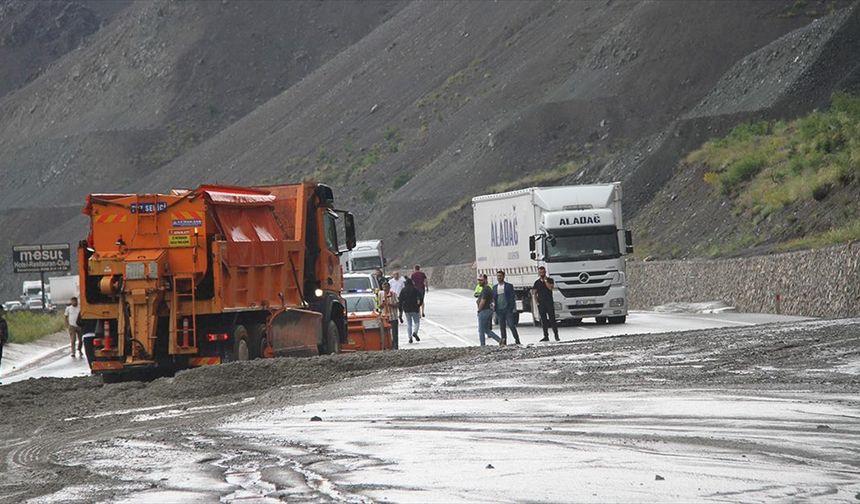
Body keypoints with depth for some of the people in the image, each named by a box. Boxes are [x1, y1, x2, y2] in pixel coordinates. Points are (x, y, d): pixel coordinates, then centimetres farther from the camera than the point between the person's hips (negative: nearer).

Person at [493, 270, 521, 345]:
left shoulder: (509, 286, 2)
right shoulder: (495, 287, 14)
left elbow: (513, 297, -1)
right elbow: (493, 299, 15)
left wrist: (513, 308, -9)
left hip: (508, 309, -4)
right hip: (499, 310, 4)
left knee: (511, 325, -9)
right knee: (502, 327, 4)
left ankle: (517, 340, -2)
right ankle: (504, 341, 7)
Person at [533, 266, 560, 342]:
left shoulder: (550, 280, 4)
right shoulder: (537, 282, 13)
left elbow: (550, 287, -15)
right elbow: (534, 293, 14)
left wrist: (545, 280, -11)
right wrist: (536, 301, 0)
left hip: (549, 303, -3)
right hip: (541, 304, 3)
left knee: (552, 319, -6)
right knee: (543, 320, 2)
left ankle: (556, 335, -1)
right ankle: (546, 336, 5)